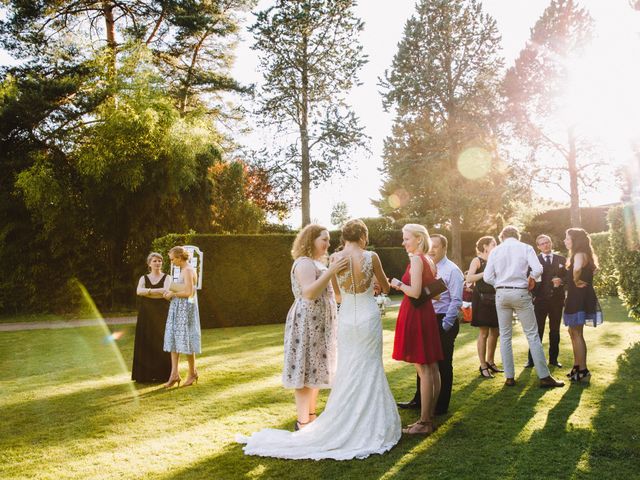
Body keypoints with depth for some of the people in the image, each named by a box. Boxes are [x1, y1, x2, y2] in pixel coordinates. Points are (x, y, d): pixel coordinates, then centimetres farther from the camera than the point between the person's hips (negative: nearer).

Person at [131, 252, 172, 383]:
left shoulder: (166, 278, 4)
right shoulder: (143, 278, 10)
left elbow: (166, 291, -16)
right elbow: (139, 291, -11)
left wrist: (148, 292, -13)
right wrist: (158, 291, -18)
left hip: (161, 314, -2)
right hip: (146, 314, 2)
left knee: (161, 343, -3)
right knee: (146, 343, 0)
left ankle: (162, 374, 3)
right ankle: (146, 375, 5)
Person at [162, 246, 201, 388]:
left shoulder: (188, 270, -15)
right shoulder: (184, 270, 15)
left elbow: (188, 292, -22)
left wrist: (172, 294, -12)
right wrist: (171, 292, 8)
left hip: (185, 308, -9)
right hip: (178, 308, 9)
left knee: (185, 340, -1)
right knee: (173, 339, 4)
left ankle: (192, 372, 13)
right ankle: (174, 374, 4)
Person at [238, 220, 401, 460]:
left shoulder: (335, 259, -3)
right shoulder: (371, 257, -10)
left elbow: (338, 294, 9)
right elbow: (385, 287, 5)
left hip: (346, 320, 3)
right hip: (368, 319, -2)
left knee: (347, 372, 14)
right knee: (369, 371, 8)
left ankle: (344, 425, 20)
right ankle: (368, 428, 15)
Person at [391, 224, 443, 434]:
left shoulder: (416, 259, -13)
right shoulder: (429, 261, 13)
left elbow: (415, 292, -20)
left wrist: (399, 285, -5)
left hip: (415, 314, -9)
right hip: (427, 313, 9)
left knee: (422, 369, -6)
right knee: (431, 367, 11)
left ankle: (424, 422, 0)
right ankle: (430, 417, 20)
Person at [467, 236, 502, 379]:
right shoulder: (477, 260, -5)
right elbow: (469, 278, -19)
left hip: (495, 299, 7)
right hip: (482, 299, -7)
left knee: (495, 332, 10)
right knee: (484, 333, -5)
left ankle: (490, 362, 24)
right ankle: (483, 366, 2)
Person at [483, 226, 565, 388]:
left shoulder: (495, 250, 4)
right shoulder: (526, 248, 1)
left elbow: (487, 277, -1)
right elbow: (538, 270, -11)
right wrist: (528, 279, 9)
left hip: (501, 294, 2)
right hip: (520, 293, -2)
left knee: (505, 335, 9)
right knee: (532, 335, 4)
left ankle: (509, 377, 10)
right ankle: (544, 377, 4)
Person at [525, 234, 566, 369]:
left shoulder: (561, 259, 9)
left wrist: (561, 281, -13)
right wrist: (534, 294, -15)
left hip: (557, 299, 3)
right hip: (540, 300, -2)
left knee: (555, 330, 10)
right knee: (537, 330, -2)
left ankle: (553, 358, 19)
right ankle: (532, 359, 3)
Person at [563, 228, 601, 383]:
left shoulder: (580, 254, -17)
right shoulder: (577, 255, 15)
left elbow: (577, 269, -40)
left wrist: (576, 281, -23)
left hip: (580, 298, -10)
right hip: (576, 297, 10)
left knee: (577, 334, -5)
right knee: (573, 332, 16)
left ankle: (583, 371, -1)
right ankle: (577, 367, 22)